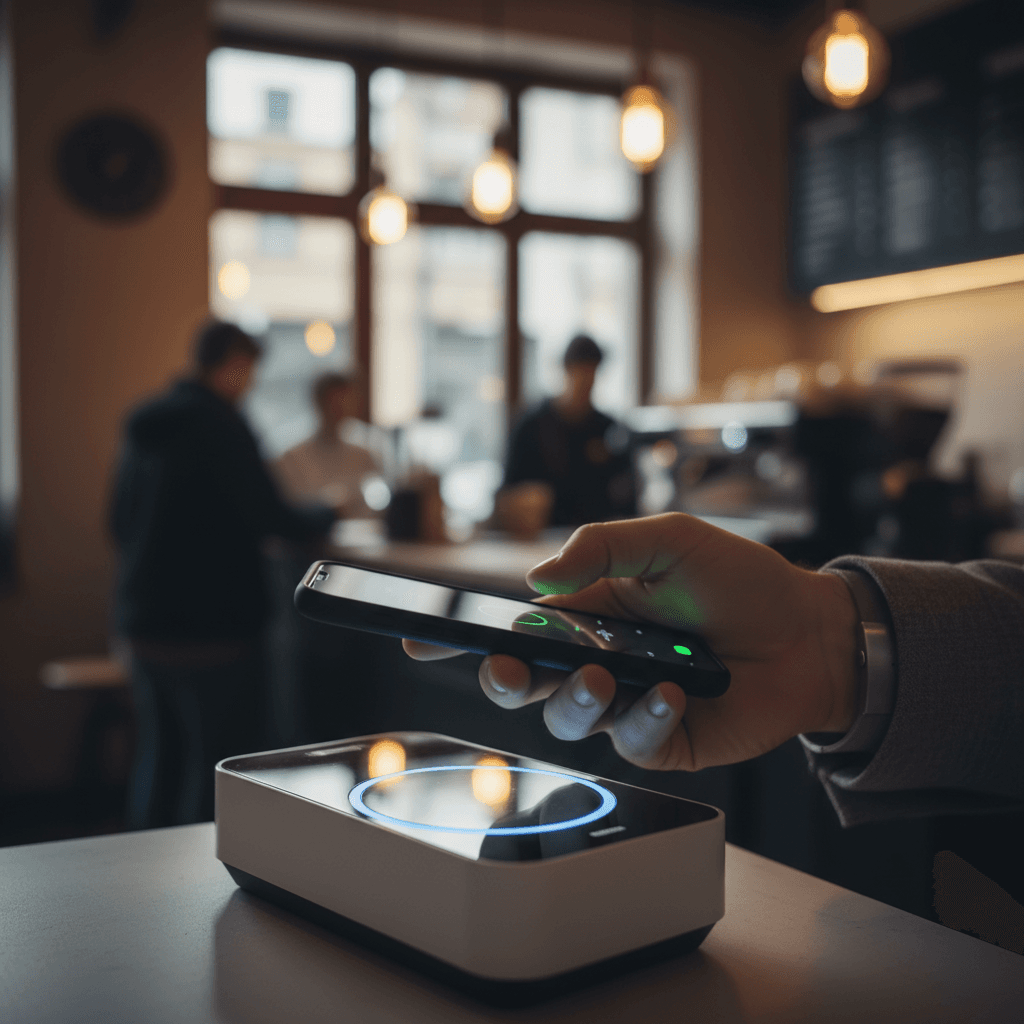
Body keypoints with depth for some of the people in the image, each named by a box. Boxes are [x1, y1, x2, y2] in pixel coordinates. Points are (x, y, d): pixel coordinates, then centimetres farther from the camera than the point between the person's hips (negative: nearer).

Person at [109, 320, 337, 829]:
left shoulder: (143, 426, 10)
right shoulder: (221, 424, -14)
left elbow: (119, 521, 18)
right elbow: (269, 518, -16)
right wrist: (326, 514, 2)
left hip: (142, 620, 8)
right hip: (211, 624, -8)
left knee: (158, 755, 17)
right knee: (217, 764, 1)